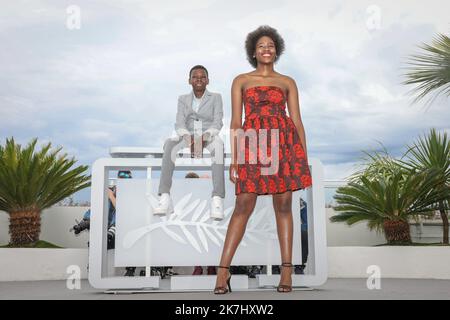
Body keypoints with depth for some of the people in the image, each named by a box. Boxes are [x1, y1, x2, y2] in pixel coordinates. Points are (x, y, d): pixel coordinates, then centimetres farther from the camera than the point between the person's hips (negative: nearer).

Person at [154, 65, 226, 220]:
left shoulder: (215, 97, 11)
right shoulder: (183, 99, 16)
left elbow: (217, 122, -2)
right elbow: (179, 124, 2)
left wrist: (204, 137, -23)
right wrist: (189, 139, -21)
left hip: (209, 138, -1)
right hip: (188, 138, 2)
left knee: (218, 143, -38)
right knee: (169, 143, -33)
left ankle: (217, 199, -48)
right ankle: (165, 199, -40)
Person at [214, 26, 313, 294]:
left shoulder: (287, 82, 15)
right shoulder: (241, 80, 13)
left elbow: (297, 120, 10)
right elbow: (236, 121, 7)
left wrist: (304, 158, 3)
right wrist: (234, 159, -1)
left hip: (284, 144, 1)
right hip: (252, 144, -1)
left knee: (284, 204, 1)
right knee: (243, 206, -7)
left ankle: (287, 270, 6)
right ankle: (223, 269, -3)